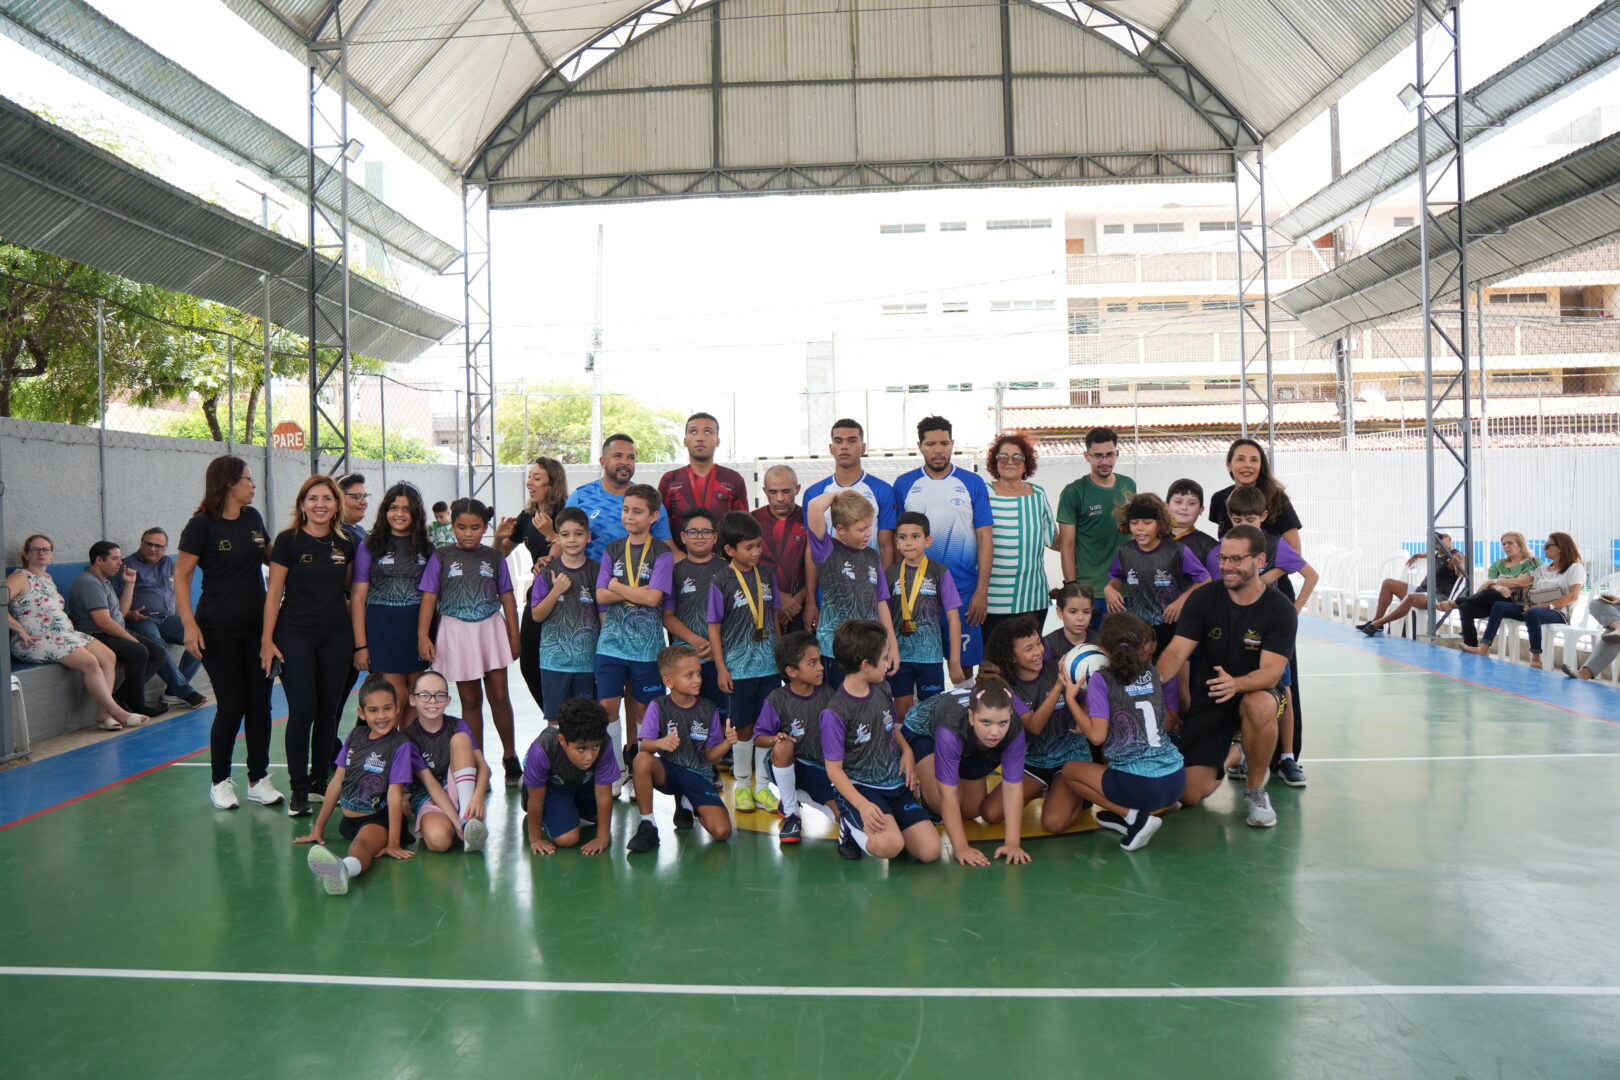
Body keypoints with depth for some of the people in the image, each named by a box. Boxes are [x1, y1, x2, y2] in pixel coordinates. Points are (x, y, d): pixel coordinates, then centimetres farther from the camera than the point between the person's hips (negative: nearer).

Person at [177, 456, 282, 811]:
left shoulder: (252, 518, 8)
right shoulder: (202, 524, -9)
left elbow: (270, 556, 23)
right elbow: (181, 576, -10)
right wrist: (190, 624, -19)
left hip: (257, 626, 5)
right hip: (219, 628, -5)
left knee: (260, 703, 6)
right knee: (231, 706, -2)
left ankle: (258, 779, 16)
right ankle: (219, 781, 16)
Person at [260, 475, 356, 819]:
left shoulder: (345, 544, 6)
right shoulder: (288, 540, -4)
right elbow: (274, 593, -3)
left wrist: (358, 637, 12)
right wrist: (267, 639, -7)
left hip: (337, 636, 4)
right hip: (295, 635, -4)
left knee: (328, 710, 8)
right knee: (302, 710, -8)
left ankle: (320, 780, 21)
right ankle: (298, 788, 4)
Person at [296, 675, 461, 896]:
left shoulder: (400, 745, -4)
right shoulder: (355, 737, 12)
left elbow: (394, 794, -11)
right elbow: (336, 783, 16)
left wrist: (393, 843, -14)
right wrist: (318, 828, 19)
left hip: (378, 820, -4)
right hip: (348, 821, 4)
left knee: (362, 842, -34)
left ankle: (344, 868, -64)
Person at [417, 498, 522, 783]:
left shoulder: (493, 557, 4)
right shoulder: (441, 557, 0)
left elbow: (506, 597, 8)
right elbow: (429, 598, -2)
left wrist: (514, 635, 6)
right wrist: (423, 636, -9)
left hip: (491, 628, 0)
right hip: (456, 631, 0)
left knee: (499, 695, 1)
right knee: (470, 700, 8)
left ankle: (510, 756, 17)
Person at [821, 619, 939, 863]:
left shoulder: (882, 690, 4)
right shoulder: (834, 713, -16)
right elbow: (834, 769, -13)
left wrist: (907, 751, 3)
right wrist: (863, 805, -26)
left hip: (896, 783, 6)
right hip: (860, 787, -6)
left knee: (930, 851, -11)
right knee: (889, 845, -31)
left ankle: (887, 821, 14)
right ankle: (851, 823, 0)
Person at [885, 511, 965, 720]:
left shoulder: (940, 573, -5)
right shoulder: (891, 574, 2)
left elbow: (953, 618, -4)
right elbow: (885, 616, 8)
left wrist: (955, 661, -6)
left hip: (930, 655, -2)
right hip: (899, 653, 2)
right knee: (902, 710, 8)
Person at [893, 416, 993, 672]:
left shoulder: (972, 483, 3)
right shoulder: (904, 484, 6)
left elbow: (984, 538, 2)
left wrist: (982, 591, -5)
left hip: (963, 592, 0)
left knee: (963, 663, 4)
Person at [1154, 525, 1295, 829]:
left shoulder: (1280, 609, -12)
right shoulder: (1203, 599, -7)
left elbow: (1271, 672, -22)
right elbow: (1176, 652, -14)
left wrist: (1236, 683, -44)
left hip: (1256, 692, -2)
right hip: (1207, 701, 2)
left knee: (1260, 706, -41)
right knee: (1189, 795, -9)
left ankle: (1255, 790, -13)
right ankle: (1230, 755, 27)